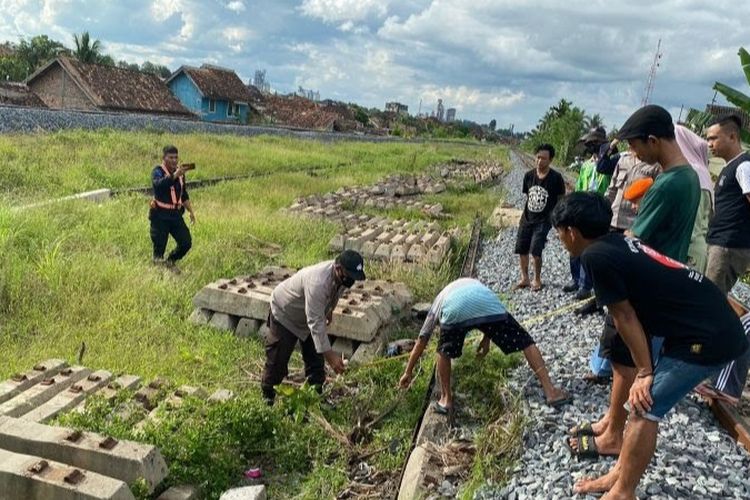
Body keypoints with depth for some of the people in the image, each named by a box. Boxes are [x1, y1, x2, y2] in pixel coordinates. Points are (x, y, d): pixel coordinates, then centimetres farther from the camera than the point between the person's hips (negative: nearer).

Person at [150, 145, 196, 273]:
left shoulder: (180, 173, 10)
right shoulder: (158, 171, -9)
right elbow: (159, 184, -34)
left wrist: (191, 211, 16)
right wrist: (175, 175, -44)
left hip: (176, 214, 6)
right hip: (160, 216, -6)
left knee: (186, 242, 1)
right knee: (159, 247, -2)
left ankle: (170, 261, 25)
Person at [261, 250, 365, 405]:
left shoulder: (342, 276, -19)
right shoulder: (318, 283, -44)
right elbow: (315, 323, -44)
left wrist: (329, 310, 19)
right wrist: (329, 354, -44)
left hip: (311, 314, 7)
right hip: (285, 312, -7)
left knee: (315, 354, 9)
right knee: (278, 357, 1)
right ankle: (268, 395, 21)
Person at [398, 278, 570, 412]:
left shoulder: (438, 303, 42)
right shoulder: (472, 282, 48)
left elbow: (420, 342, 45)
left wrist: (408, 372, 52)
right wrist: (486, 339, 45)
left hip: (455, 310, -1)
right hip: (487, 304, 1)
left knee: (444, 351, 27)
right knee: (524, 340, 13)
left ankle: (446, 399, 30)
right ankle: (550, 390, 11)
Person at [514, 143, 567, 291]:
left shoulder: (556, 178, -11)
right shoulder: (529, 175, 0)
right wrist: (526, 214, 12)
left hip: (544, 220, -5)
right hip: (527, 218, 5)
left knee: (535, 250, -13)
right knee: (521, 249, 7)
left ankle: (537, 279, 9)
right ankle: (524, 278, 26)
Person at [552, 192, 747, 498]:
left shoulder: (595, 256, -16)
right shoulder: (619, 242, 11)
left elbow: (625, 317, -12)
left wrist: (645, 373, -3)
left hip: (707, 337, -10)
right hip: (711, 323, 10)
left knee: (643, 410, -4)